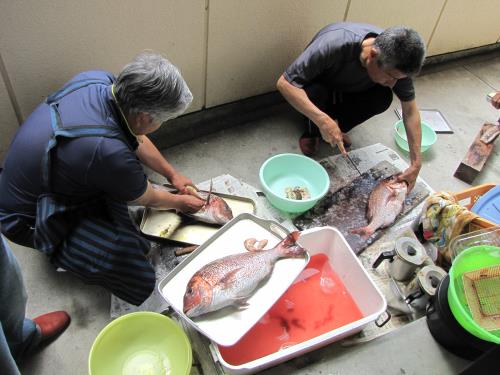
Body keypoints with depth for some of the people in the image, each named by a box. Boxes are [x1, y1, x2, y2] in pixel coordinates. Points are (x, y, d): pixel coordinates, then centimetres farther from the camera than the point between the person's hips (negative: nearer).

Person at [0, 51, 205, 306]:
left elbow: (137, 140, 4)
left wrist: (172, 174, 11)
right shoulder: (107, 151, -39)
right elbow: (148, 199, -16)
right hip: (31, 219, -8)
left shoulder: (98, 80, -16)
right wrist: (180, 202, 4)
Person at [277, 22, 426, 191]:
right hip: (316, 87, -3)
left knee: (383, 97, -25)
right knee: (315, 92, -37)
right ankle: (312, 130, -6)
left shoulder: (396, 62, -27)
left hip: (348, 92, 3)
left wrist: (416, 164, -22)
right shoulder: (333, 45, -42)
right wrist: (322, 120, -49)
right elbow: (284, 83, -40)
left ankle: (337, 128, -1)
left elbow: (410, 110, -18)